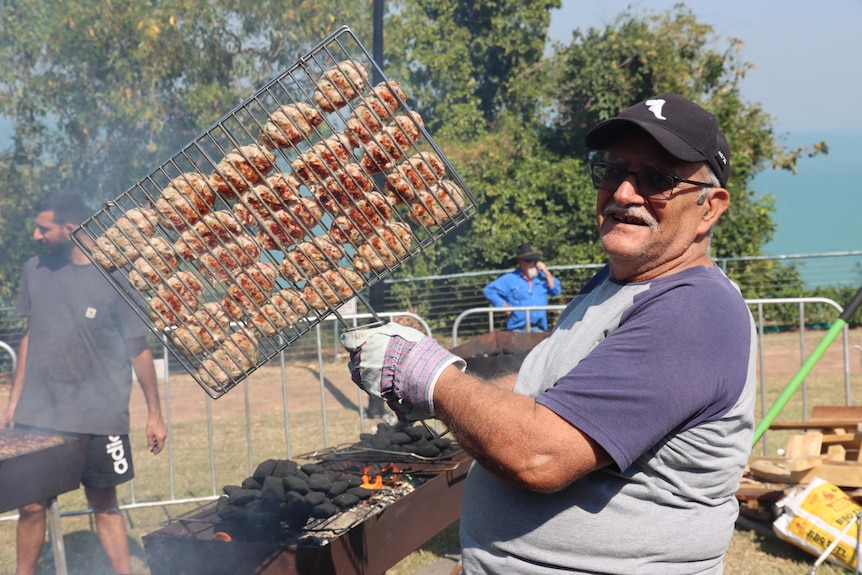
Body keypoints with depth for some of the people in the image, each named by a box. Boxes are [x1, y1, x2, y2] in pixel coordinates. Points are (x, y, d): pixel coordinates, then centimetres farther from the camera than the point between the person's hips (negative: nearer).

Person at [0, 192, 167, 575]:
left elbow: (138, 349, -4)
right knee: (31, 503, 5)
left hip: (99, 418, -3)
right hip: (37, 415, 3)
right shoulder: (35, 270, 4)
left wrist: (154, 414, -2)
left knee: (105, 504, 7)